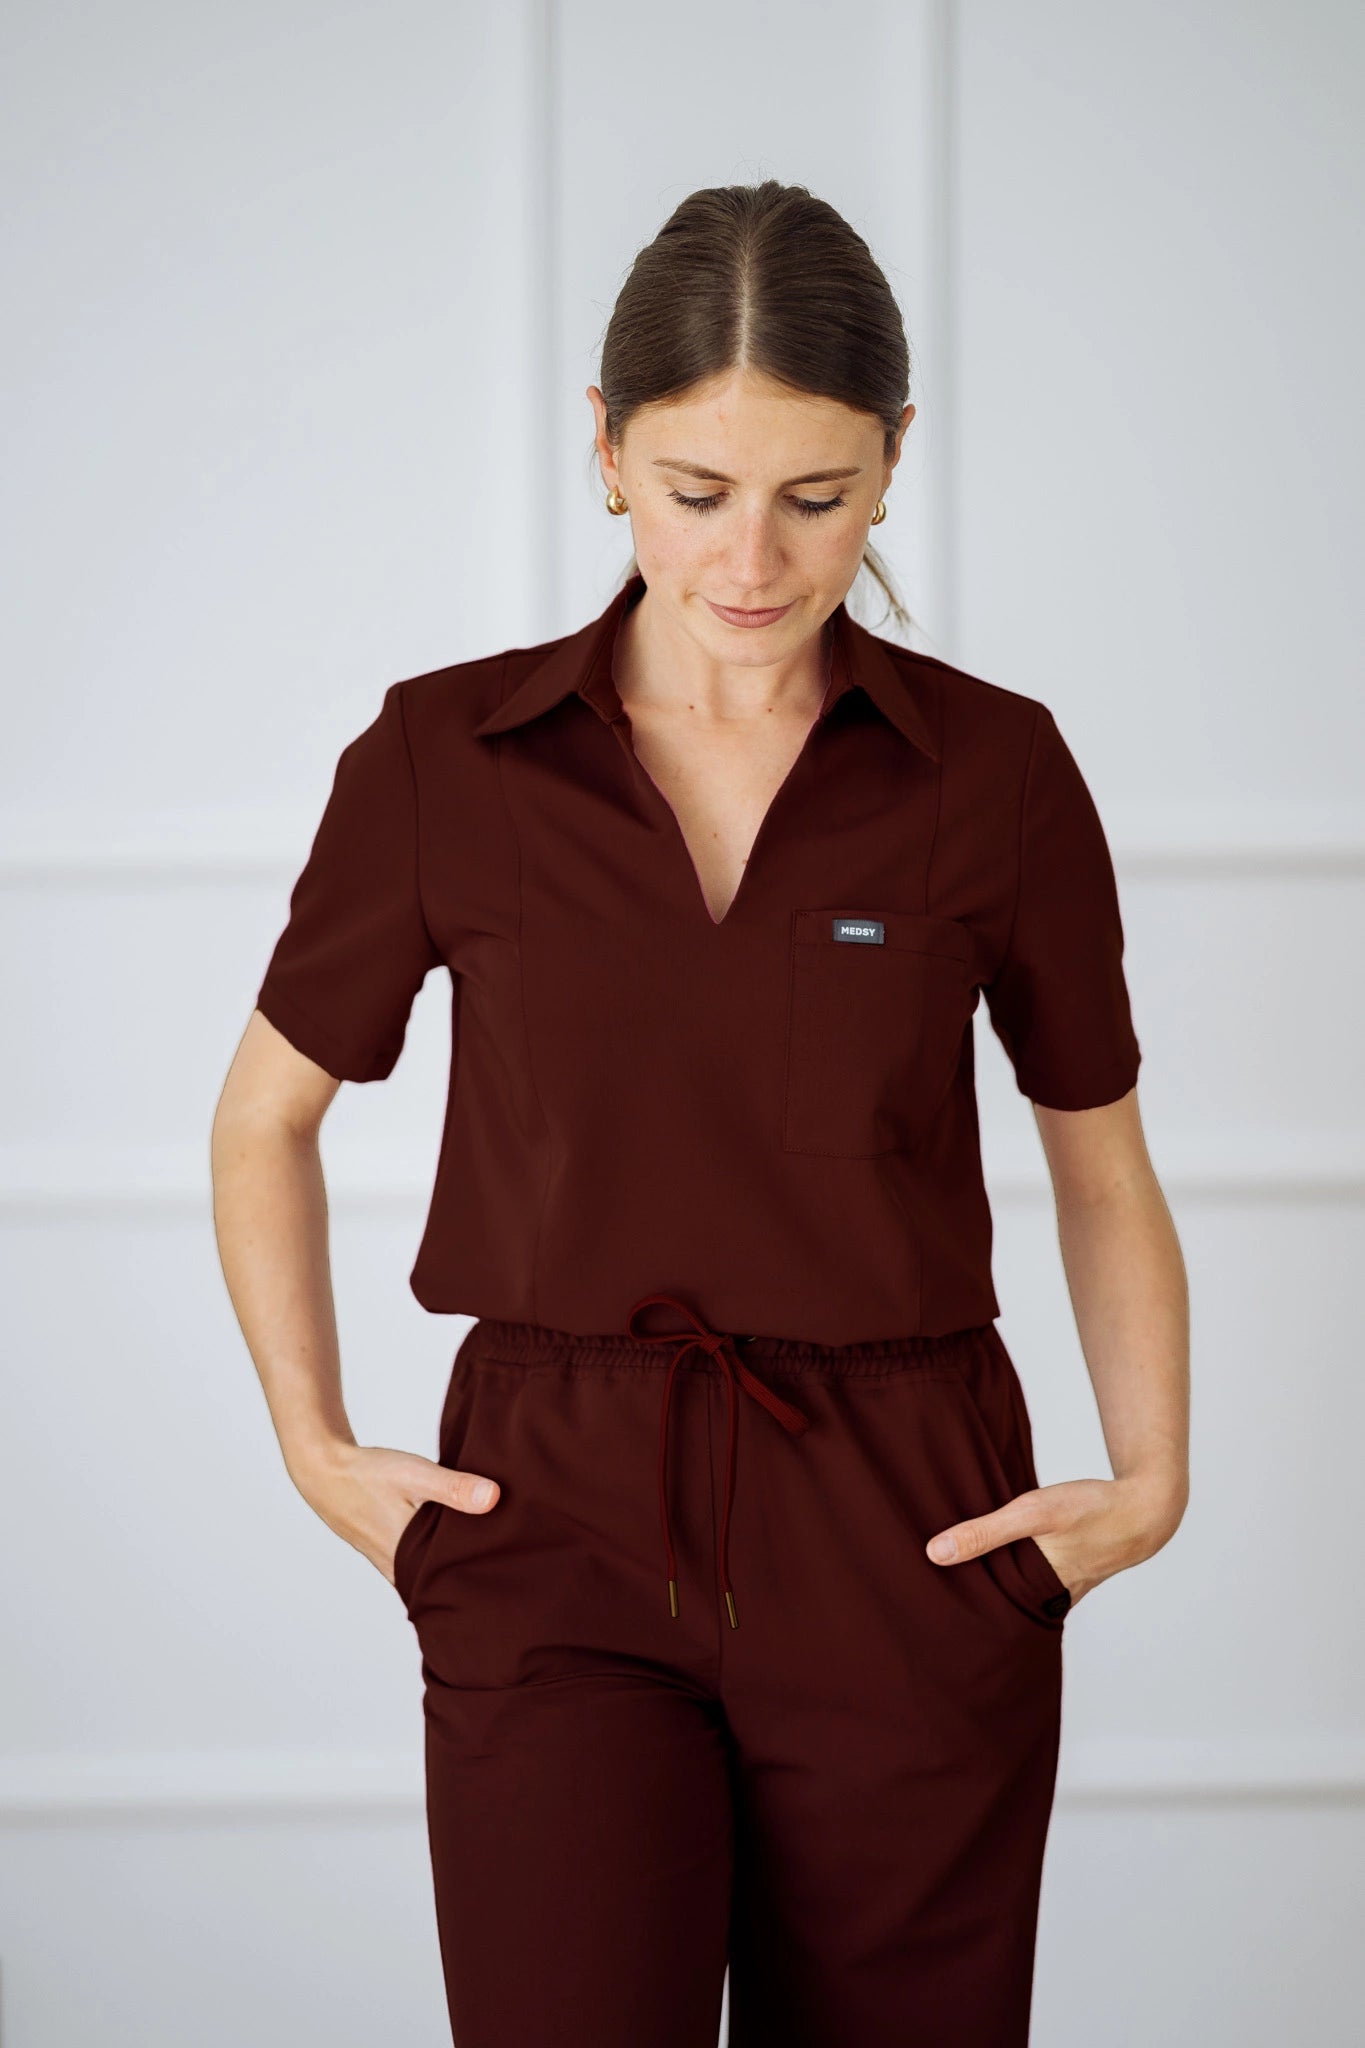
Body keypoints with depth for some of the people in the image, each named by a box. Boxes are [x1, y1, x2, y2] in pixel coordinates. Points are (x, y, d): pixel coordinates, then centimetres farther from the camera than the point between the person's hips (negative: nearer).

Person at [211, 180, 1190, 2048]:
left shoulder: (995, 771, 0)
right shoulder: (447, 759, 0)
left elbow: (1102, 1164, 13)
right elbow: (268, 1117, 14)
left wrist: (1151, 1476, 0)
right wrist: (313, 1443, 5)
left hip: (908, 1544, 1)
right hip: (563, 1535, -1)